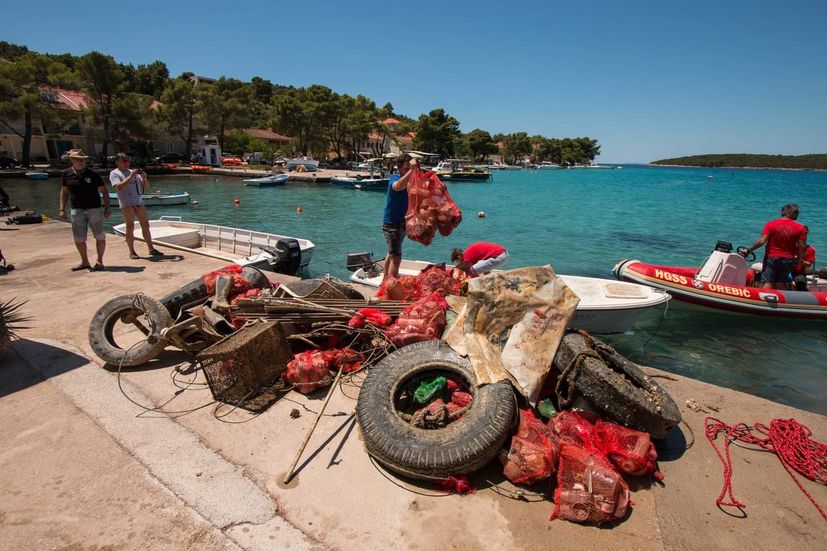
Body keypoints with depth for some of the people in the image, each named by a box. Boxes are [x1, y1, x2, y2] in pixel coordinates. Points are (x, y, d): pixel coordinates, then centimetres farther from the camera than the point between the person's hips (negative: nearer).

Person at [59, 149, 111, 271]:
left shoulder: (93, 174, -4)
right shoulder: (66, 174, 3)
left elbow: (104, 191, 1)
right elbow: (64, 192, 12)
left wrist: (107, 208, -6)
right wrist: (62, 209, 8)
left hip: (94, 208, -2)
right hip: (77, 210, 2)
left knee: (100, 236, 1)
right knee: (79, 239, 5)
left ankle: (99, 261, 13)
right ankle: (85, 262, 20)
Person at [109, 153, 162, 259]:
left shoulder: (134, 172, 19)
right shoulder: (114, 173, 4)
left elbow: (146, 187, 16)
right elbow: (119, 187, -13)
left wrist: (144, 178, -3)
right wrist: (130, 177, -16)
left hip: (139, 202, 5)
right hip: (127, 204, -5)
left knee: (145, 226, 4)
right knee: (130, 228, -4)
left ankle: (151, 249, 9)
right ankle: (132, 252, 1)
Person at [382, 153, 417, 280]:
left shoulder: (411, 180, 4)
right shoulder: (394, 179, -17)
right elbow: (398, 186, -42)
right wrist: (411, 170, -47)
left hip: (402, 223, 8)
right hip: (392, 223, -8)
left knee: (392, 253, 23)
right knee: (396, 257, -17)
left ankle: (386, 279, 39)